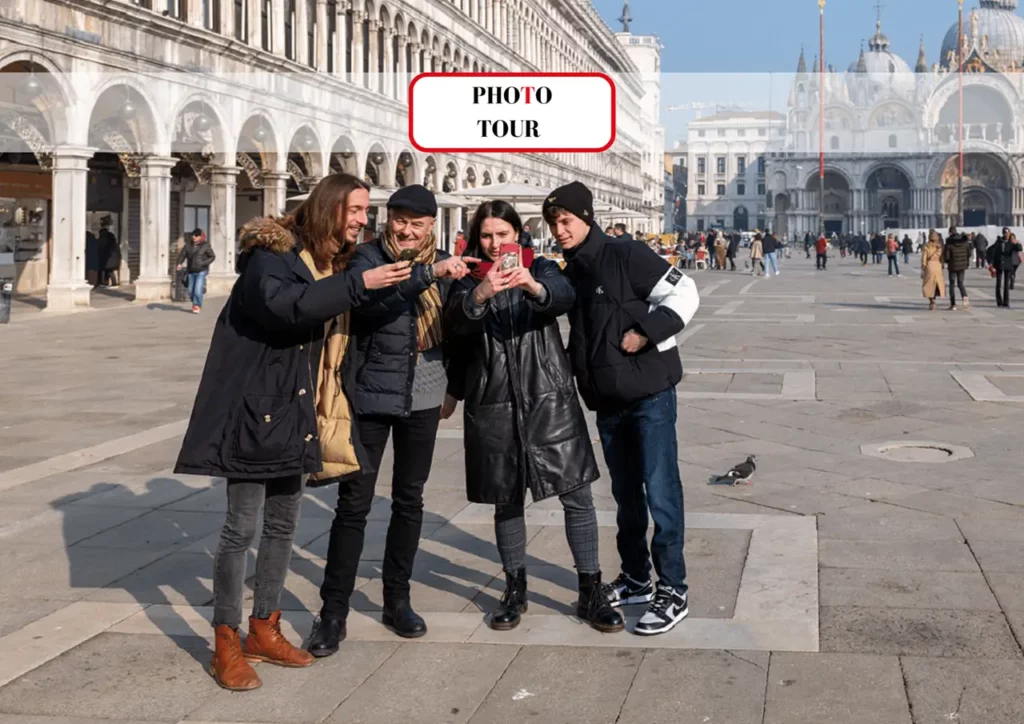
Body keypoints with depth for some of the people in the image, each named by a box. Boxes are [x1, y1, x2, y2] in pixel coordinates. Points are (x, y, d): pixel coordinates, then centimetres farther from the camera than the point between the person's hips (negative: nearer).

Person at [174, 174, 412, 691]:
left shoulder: (334, 262, 11)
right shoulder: (272, 249, -13)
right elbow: (281, 302, -33)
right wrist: (360, 284, -34)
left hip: (292, 409, 8)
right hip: (253, 404, -8)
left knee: (283, 524, 13)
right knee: (242, 526, -4)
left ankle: (264, 630, 26)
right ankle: (226, 644, 7)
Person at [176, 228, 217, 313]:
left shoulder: (205, 245, -5)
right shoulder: (188, 245, 3)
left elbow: (212, 256, -1)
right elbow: (182, 254, 2)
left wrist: (204, 263, -15)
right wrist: (179, 263, -17)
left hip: (201, 271, -4)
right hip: (191, 271, 4)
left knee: (198, 290, -13)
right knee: (191, 291, 10)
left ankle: (197, 306, 4)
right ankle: (197, 304, 33)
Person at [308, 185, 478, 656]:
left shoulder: (442, 263, 5)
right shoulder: (367, 256, -7)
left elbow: (454, 326, 15)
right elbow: (370, 298, -29)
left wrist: (453, 386, 9)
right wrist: (429, 273, -34)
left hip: (423, 399, 4)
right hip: (371, 396, -4)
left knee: (410, 499, 13)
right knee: (354, 503, -2)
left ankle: (397, 600, 26)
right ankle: (333, 612, 7)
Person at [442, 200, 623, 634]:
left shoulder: (540, 269, 4)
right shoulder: (469, 282, 7)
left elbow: (564, 296, -20)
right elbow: (456, 325, -10)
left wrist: (534, 286, -40)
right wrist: (481, 294, -28)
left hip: (549, 399, -1)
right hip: (493, 406, 1)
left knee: (577, 497, -2)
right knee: (507, 501, 9)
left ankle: (590, 593, 8)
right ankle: (515, 590, 23)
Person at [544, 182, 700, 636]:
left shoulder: (627, 257, -10)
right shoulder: (570, 273, 12)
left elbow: (684, 294, -13)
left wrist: (646, 332, -20)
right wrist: (575, 370, 7)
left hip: (650, 393, -7)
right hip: (607, 401, 8)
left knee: (660, 491, -7)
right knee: (626, 494, 16)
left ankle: (673, 591, 0)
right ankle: (636, 579, 28)